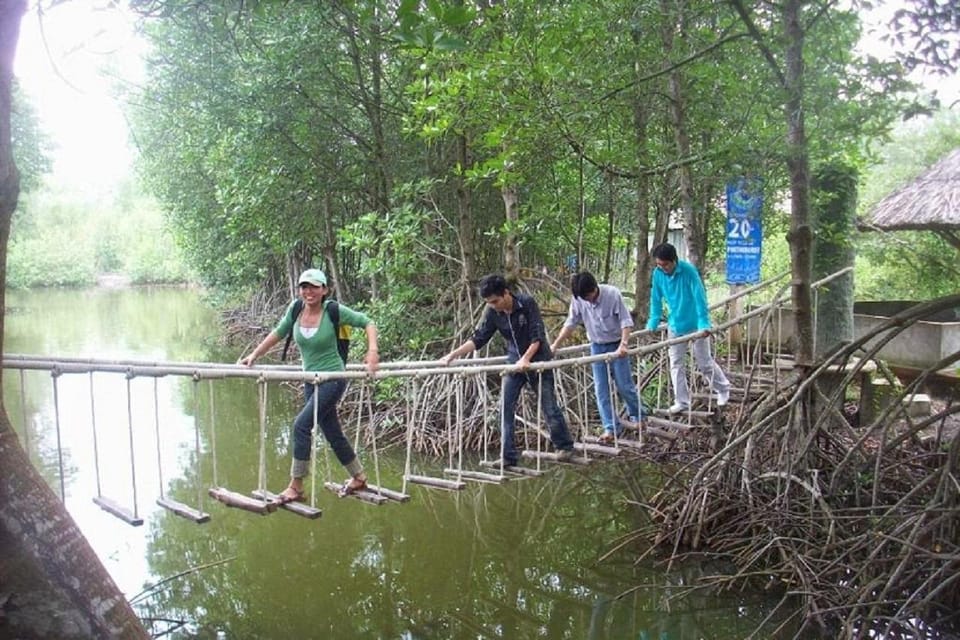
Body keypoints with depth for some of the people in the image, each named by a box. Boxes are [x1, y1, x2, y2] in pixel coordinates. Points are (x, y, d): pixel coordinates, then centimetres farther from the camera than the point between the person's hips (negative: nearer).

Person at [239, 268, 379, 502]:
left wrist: (372, 351, -19)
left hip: (333, 379, -6)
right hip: (311, 381, 6)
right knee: (332, 433, 13)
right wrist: (254, 355, 10)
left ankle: (296, 487, -6)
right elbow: (278, 333, 13)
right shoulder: (295, 309, -1)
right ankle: (359, 478, 32)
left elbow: (367, 323, -6)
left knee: (301, 425, -17)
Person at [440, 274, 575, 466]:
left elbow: (538, 336, -20)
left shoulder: (527, 303, -20)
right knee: (506, 408, -4)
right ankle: (508, 457, 4)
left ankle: (565, 446, 24)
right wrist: (453, 354, -13)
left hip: (537, 361, -4)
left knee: (550, 407, 3)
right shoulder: (493, 312, -8)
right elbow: (478, 338, -5)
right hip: (514, 363, 4)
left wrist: (526, 359, -31)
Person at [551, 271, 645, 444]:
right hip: (597, 347, 4)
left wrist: (623, 344, -30)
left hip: (616, 346, -3)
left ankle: (637, 417, 29)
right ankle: (611, 428, 9)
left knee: (624, 386, 3)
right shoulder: (577, 299, -11)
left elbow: (626, 321, -18)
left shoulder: (613, 294, -21)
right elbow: (570, 323, -1)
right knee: (601, 389, 0)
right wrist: (555, 345, -7)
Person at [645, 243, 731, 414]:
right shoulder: (658, 274, -9)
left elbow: (700, 297, -23)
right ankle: (681, 401, 15)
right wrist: (652, 323, -1)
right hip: (675, 325, 5)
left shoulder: (688, 270, -22)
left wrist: (704, 324, -28)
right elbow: (656, 300, 2)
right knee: (675, 364, 5)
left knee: (704, 362, 6)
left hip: (695, 324, -4)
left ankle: (723, 389, 31)